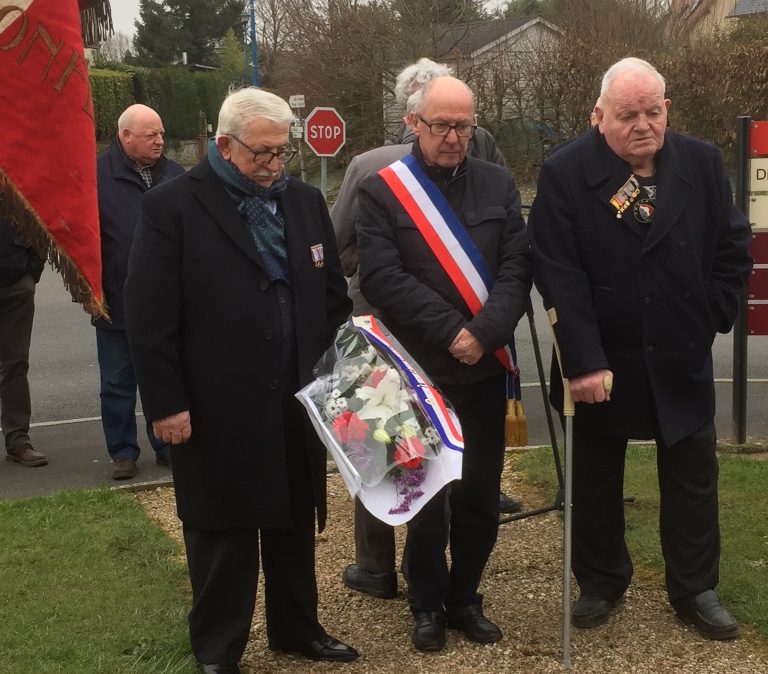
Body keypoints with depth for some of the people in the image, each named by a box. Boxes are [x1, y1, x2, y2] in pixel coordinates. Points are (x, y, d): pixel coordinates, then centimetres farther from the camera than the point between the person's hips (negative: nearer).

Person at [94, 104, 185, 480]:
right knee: (118, 383, 7)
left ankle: (167, 446, 25)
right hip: (117, 304, -3)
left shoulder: (175, 176, 5)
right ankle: (123, 452, 18)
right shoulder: (98, 176, -7)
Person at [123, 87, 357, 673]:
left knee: (294, 526, 17)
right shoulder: (173, 206, -8)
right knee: (221, 535, 9)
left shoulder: (306, 201, 8)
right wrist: (165, 403, -13)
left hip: (298, 402, 5)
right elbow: (149, 316, -10)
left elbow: (334, 296, 14)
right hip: (217, 411, -5)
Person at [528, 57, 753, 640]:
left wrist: (712, 317, -1)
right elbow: (559, 275, -18)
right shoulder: (565, 174, -13)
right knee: (595, 482, 13)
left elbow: (733, 248, 6)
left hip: (681, 360, 2)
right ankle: (600, 584, 31)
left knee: (693, 481, 12)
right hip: (600, 360, -2)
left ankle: (696, 589, 27)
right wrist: (584, 360, -23)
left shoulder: (703, 164, -3)